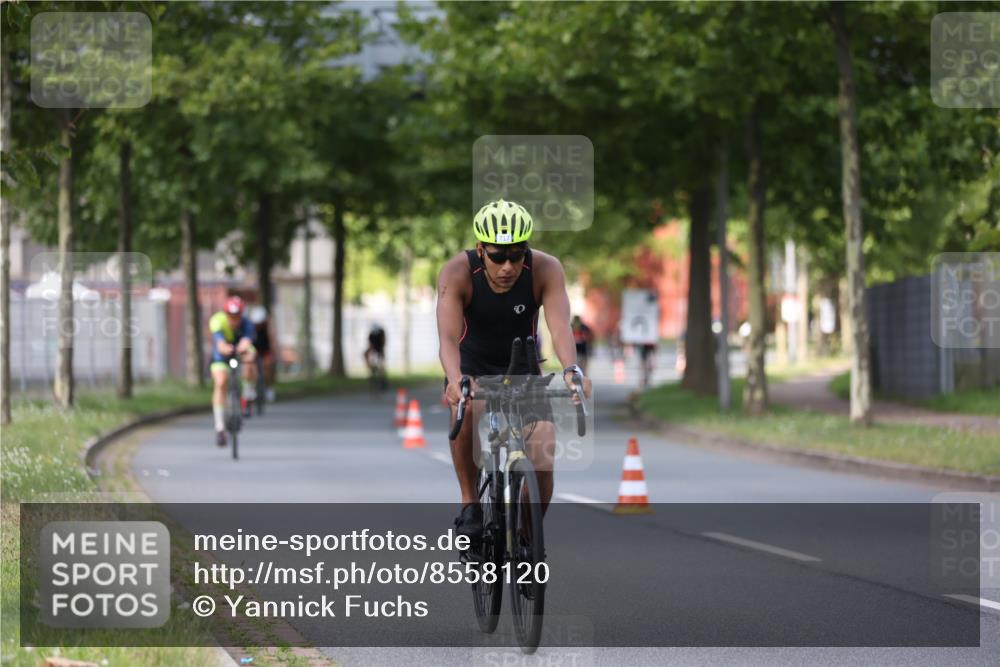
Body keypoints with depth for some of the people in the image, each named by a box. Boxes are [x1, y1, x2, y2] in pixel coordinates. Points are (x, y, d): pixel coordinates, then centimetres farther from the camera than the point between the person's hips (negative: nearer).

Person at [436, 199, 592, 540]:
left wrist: (572, 370, -58)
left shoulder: (546, 269, -25)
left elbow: (560, 326, -38)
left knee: (543, 458, -13)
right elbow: (448, 336, -39)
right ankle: (470, 505, -17)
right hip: (473, 365, -1)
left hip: (522, 368, 1)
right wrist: (454, 379, -59)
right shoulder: (457, 273, -28)